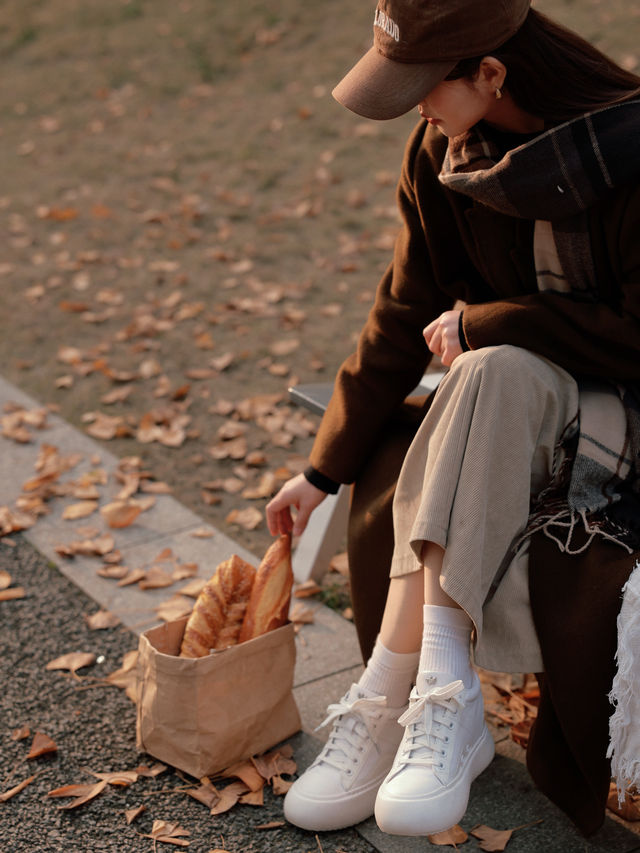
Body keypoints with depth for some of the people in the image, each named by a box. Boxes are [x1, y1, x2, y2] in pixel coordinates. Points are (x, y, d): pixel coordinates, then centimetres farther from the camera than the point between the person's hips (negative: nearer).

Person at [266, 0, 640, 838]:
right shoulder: (440, 157, -1)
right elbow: (404, 322, 4)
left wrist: (483, 324, -16)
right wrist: (323, 470, 4)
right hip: (510, 414, 6)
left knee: (492, 375, -34)